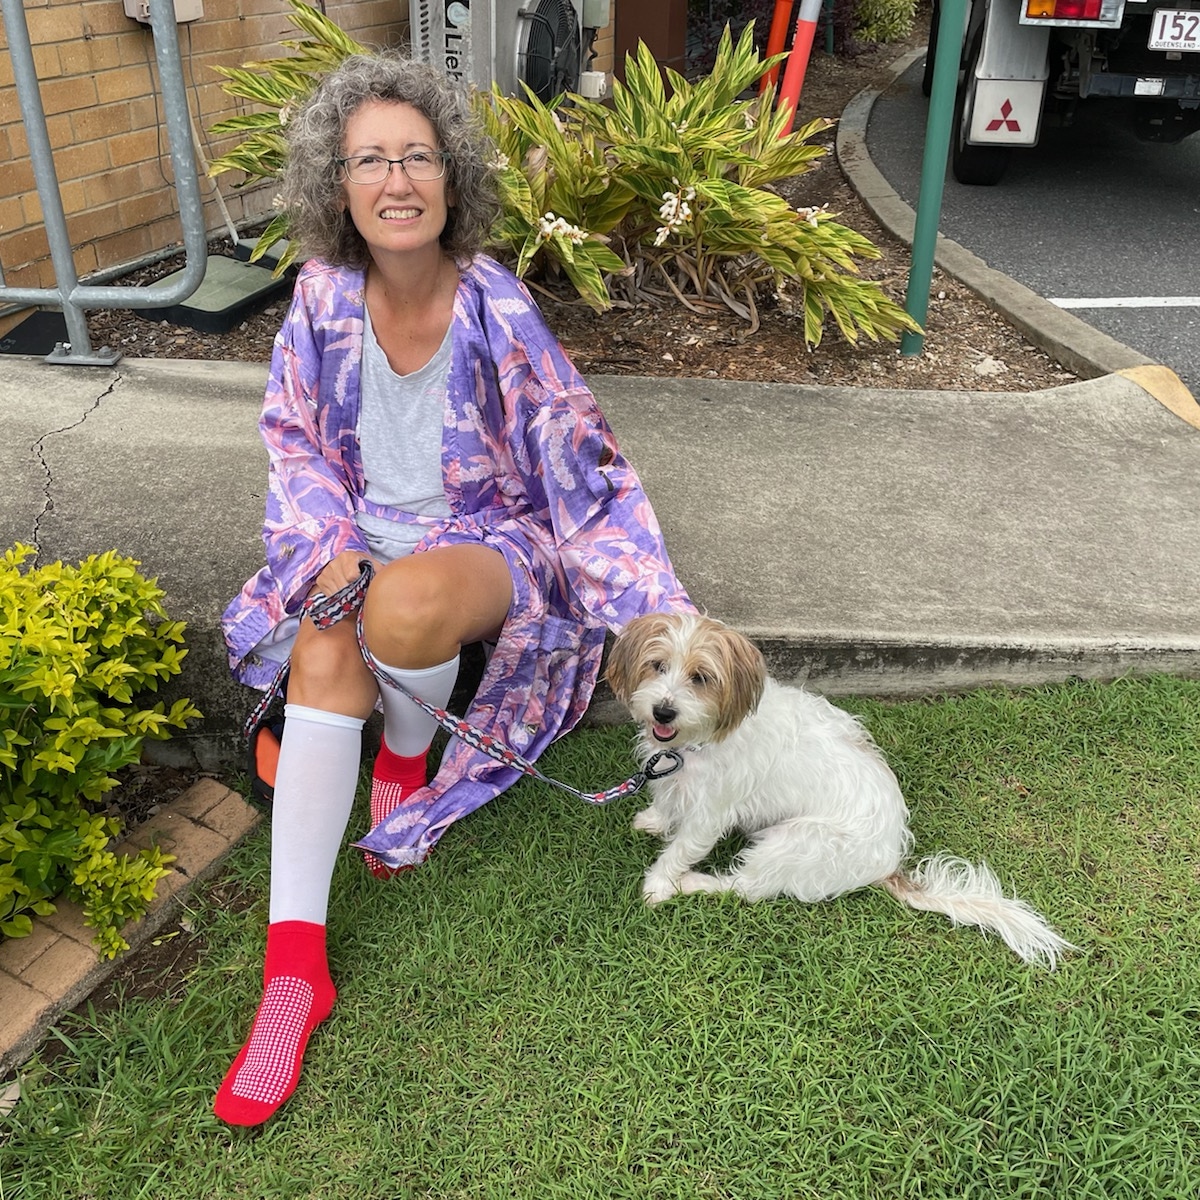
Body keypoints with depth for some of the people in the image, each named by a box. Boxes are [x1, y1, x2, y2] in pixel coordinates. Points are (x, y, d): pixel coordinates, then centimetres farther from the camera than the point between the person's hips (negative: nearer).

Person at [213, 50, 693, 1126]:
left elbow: (583, 467, -15)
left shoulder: (496, 309, -16)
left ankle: (407, 760, 1)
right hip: (361, 542, 4)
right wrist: (331, 548, -12)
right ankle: (295, 965, -21)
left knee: (407, 603, -37)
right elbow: (295, 437, 7)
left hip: (487, 543, -3)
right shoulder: (325, 295, -4)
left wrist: (661, 618, -19)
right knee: (324, 658, -27)